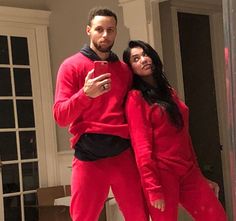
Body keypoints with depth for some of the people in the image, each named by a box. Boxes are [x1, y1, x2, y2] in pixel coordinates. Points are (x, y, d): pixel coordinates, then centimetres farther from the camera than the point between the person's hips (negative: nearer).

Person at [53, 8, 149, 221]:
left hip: (124, 153, 4)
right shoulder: (72, 66, 2)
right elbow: (60, 116, -5)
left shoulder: (124, 69, 15)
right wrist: (86, 94, -22)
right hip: (89, 155, -3)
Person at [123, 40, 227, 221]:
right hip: (161, 173, -6)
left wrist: (199, 175, 16)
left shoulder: (169, 92, 16)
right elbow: (142, 146, -12)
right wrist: (153, 188, -17)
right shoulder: (135, 98, -5)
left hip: (188, 171, 6)